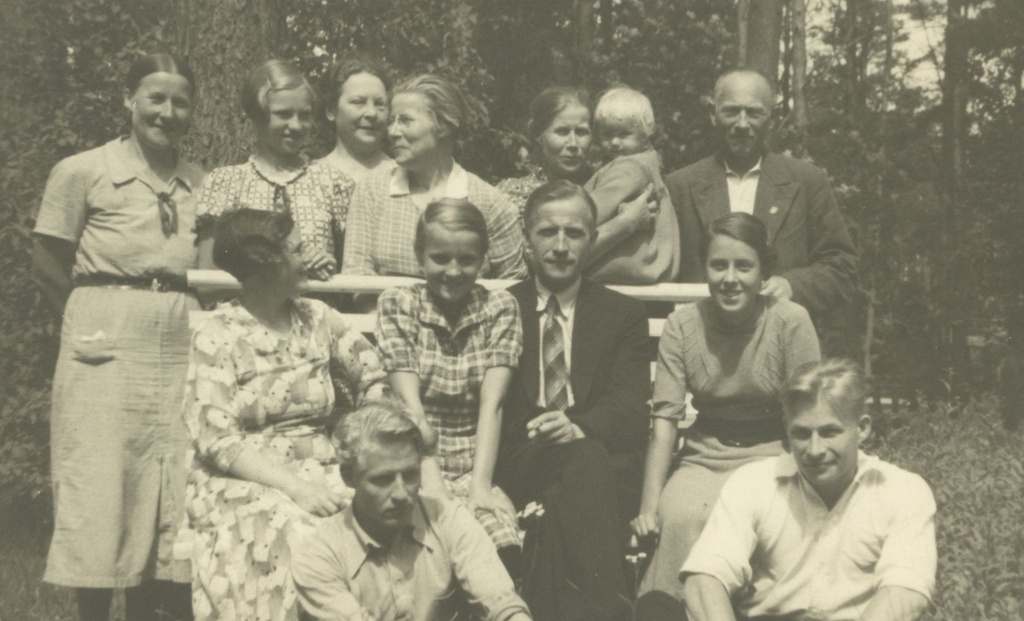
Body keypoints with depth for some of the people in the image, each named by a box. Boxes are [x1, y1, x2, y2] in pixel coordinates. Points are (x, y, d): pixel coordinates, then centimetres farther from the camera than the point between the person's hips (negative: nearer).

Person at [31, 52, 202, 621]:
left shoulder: (203, 184, 9)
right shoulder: (83, 173, -1)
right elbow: (48, 263, 3)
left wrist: (177, 317, 3)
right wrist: (97, 317, 0)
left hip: (182, 353, 4)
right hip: (108, 350, -3)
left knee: (170, 498, 6)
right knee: (101, 494, -1)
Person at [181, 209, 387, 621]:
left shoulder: (317, 319, 11)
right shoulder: (217, 337, -2)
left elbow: (378, 381, 9)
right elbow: (217, 440, -10)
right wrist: (293, 487, -21)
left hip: (318, 474, 4)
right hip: (245, 483, -4)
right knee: (300, 537, -33)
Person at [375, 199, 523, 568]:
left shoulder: (500, 308, 8)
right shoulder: (397, 305, 5)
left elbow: (491, 403, -4)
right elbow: (409, 402, -6)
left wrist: (480, 482, -18)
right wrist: (431, 480, -19)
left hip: (476, 465, 1)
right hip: (414, 463, -1)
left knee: (504, 541, -29)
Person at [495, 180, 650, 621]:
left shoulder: (624, 315, 18)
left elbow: (630, 408, 3)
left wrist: (579, 428, -22)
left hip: (606, 465, 1)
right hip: (520, 466, -1)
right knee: (586, 460, -35)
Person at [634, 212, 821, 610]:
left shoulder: (790, 322, -8)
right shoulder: (682, 326, -2)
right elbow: (665, 417, -8)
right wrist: (649, 506, -18)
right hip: (704, 458, 2)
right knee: (680, 517, -29)